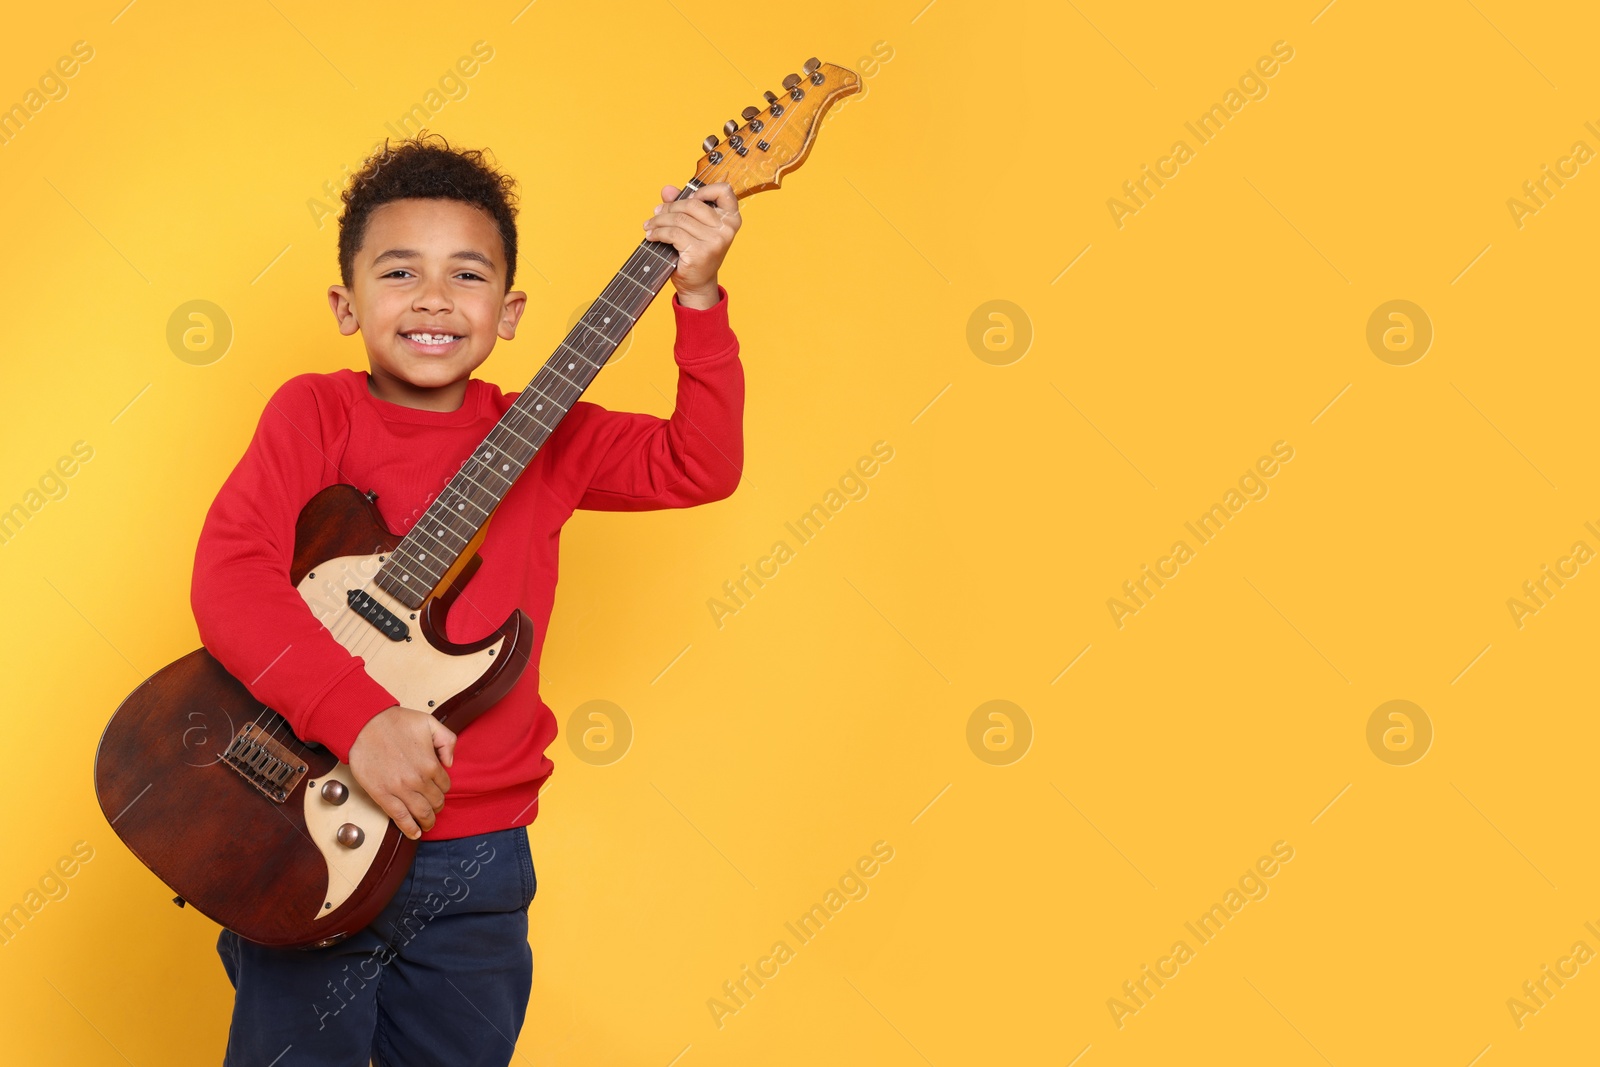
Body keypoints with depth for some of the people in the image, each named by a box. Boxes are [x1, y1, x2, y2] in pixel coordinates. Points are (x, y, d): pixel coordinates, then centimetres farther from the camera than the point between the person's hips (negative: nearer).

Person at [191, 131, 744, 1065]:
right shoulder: (316, 413, -5)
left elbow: (699, 467, -4)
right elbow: (229, 575, -18)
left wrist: (698, 296, -12)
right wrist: (358, 716, -29)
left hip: (479, 857, 3)